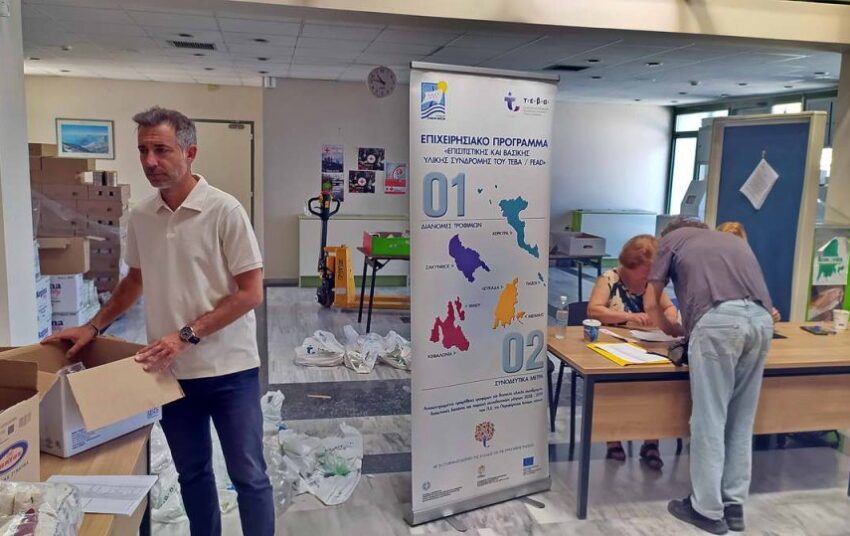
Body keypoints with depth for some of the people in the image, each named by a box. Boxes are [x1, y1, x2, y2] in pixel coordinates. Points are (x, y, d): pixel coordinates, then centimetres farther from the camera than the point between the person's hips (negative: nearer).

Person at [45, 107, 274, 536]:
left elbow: (251, 293, -14)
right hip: (171, 371, 5)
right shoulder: (139, 217, 4)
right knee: (191, 472, 20)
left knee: (248, 476, 5)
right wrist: (94, 327, 11)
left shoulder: (224, 210, -14)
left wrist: (187, 335, -18)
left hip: (228, 369, -5)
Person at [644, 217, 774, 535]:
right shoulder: (733, 240, 36)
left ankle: (708, 510, 11)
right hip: (761, 319, 5)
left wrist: (672, 330, 39)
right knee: (741, 419, 14)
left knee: (709, 418, 3)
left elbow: (651, 303, 20)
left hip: (718, 320, -5)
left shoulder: (671, 238, 23)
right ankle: (734, 505, 22)